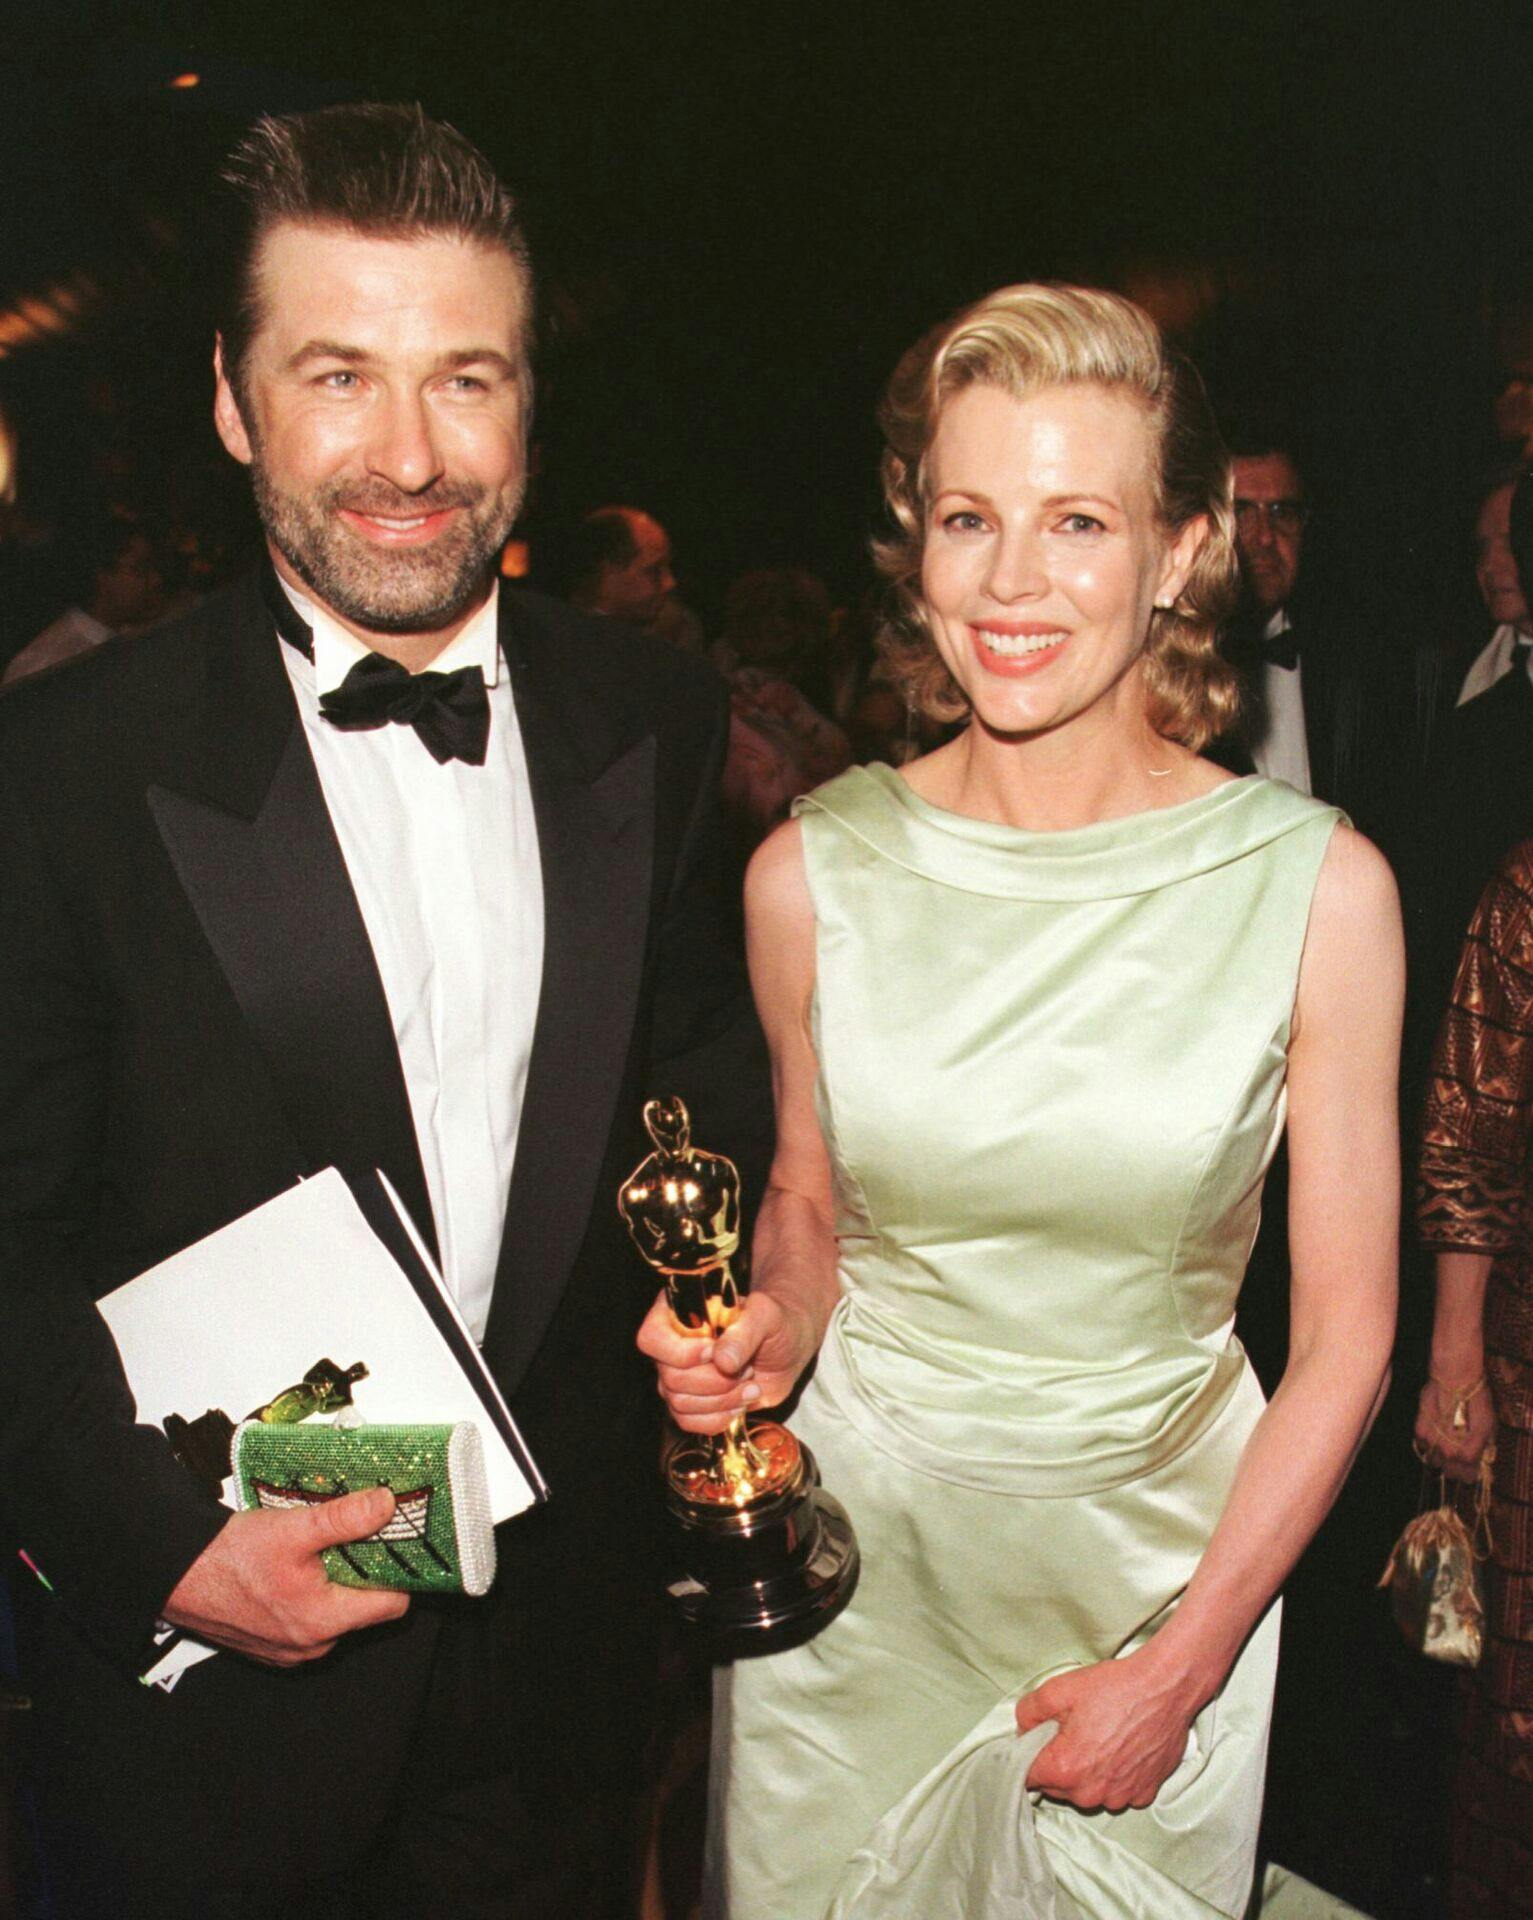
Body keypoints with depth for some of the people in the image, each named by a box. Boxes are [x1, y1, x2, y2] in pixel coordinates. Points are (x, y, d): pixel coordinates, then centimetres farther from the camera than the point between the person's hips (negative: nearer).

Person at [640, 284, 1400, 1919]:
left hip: (1172, 1555, -1)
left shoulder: (1317, 887, -14)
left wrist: (1182, 1665, -8)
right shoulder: (813, 873, -10)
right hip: (849, 1541, 1)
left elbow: (1345, 1333, -7)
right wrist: (775, 1330, -14)